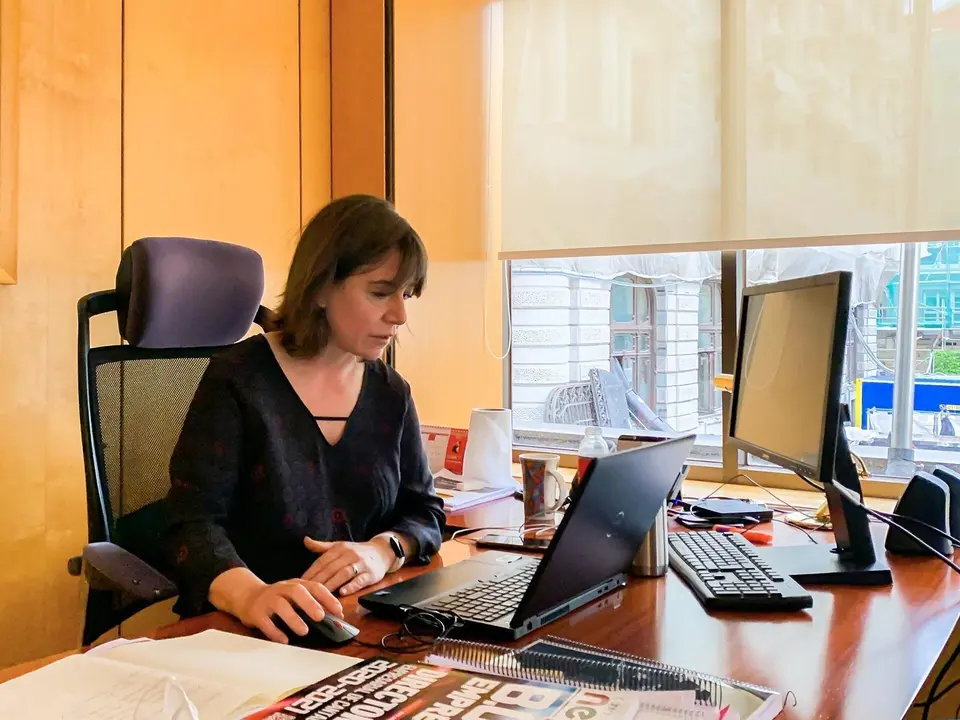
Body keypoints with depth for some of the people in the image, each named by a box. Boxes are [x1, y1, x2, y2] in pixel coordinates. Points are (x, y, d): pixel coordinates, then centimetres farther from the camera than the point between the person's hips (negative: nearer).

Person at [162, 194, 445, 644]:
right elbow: (193, 524, -13)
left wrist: (383, 550, -10)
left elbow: (424, 512, 12)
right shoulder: (238, 379, -7)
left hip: (362, 628, 4)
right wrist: (250, 594, -33)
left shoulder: (390, 393, 8)